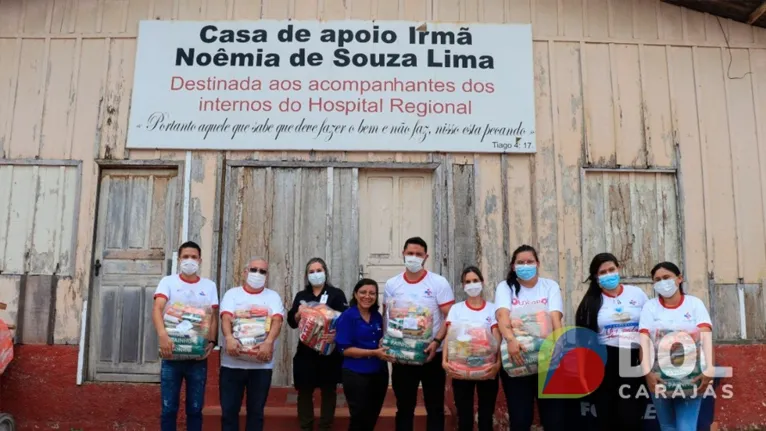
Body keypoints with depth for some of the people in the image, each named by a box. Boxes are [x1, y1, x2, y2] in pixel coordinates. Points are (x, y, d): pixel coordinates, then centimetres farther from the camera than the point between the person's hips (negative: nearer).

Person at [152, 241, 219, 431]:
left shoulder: (209, 285, 8)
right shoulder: (168, 282, 2)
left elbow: (213, 316, 6)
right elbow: (157, 309, -13)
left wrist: (211, 341, -12)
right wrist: (162, 335, -31)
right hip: (172, 352, -1)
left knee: (195, 408, 7)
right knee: (169, 408, 4)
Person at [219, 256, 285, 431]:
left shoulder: (273, 296, 8)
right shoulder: (232, 293, 8)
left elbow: (277, 321, -8)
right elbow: (226, 318, -7)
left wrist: (269, 342, -26)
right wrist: (229, 338, -27)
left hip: (262, 363, 0)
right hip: (232, 362, 0)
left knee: (256, 410, 8)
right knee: (229, 409, 4)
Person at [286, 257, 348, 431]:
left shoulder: (336, 294, 1)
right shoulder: (301, 296, 11)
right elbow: (292, 322, 6)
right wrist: (299, 313, -15)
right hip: (306, 351, 2)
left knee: (328, 390, 7)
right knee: (304, 390, 6)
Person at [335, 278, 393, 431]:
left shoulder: (377, 316, 6)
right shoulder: (347, 316, -11)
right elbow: (346, 349, -16)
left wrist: (386, 350, -1)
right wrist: (374, 353, -23)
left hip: (379, 373, 6)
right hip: (356, 375, -6)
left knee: (372, 419, 16)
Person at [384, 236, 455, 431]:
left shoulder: (439, 283, -4)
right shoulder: (391, 285, 4)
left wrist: (436, 341, -21)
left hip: (432, 355, -2)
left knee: (435, 407, 7)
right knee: (404, 407, 13)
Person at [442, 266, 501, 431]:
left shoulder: (492, 308, 5)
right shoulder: (456, 309, 5)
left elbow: (497, 338, -4)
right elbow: (450, 336, -5)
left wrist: (497, 363, -22)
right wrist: (445, 360, -23)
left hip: (487, 369, 0)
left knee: (486, 416, 6)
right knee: (464, 417, 4)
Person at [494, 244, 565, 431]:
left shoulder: (550, 286, 6)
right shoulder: (505, 287, 4)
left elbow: (555, 318, -9)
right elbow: (502, 315, -14)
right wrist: (511, 340, -33)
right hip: (516, 359, 0)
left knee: (554, 416, 1)